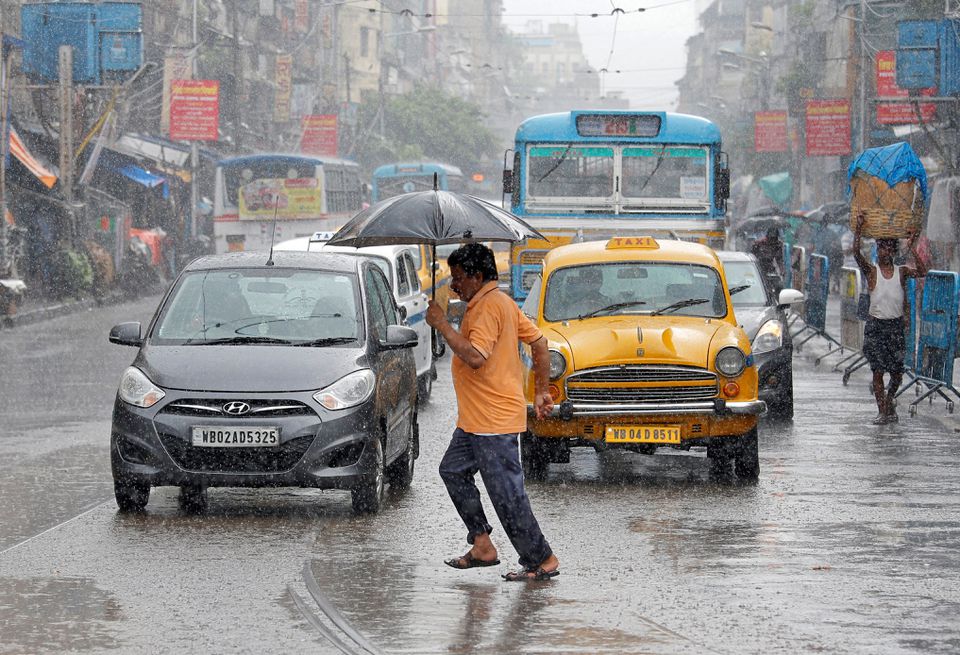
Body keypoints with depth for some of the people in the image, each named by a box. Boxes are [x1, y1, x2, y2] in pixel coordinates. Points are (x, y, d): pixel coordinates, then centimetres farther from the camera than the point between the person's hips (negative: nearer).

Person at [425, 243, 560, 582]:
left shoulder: (489, 306, -18)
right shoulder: (502, 302, 14)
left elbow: (475, 356, -29)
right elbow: (539, 343, 17)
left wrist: (442, 324, -20)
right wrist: (541, 391, 20)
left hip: (494, 421, -11)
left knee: (507, 493, -7)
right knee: (453, 470, 17)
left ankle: (541, 560, 0)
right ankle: (482, 546, 18)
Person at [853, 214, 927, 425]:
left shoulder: (901, 272, 4)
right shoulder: (871, 271, -2)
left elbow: (921, 272, -13)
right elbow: (856, 252, -16)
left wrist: (912, 247, -16)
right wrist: (859, 229, -22)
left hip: (896, 325, 2)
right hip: (875, 325, -2)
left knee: (897, 371, 5)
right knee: (877, 371, -5)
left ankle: (889, 402, 30)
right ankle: (882, 411, 0)